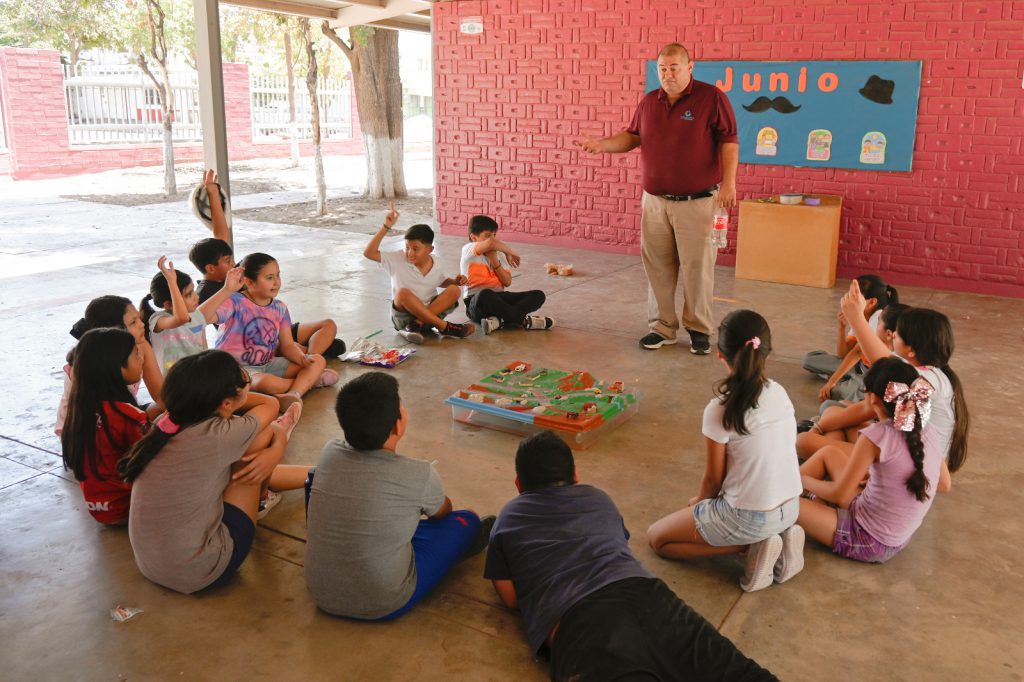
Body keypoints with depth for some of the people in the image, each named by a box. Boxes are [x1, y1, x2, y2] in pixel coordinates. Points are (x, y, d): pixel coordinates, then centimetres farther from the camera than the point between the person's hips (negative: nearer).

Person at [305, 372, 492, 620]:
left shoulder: (329, 453, -11)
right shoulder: (420, 475, -20)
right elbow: (442, 511, 7)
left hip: (321, 595, 5)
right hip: (383, 606, -4)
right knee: (467, 521, 9)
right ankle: (464, 542, 44)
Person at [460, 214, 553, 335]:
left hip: (499, 299, 7)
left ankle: (498, 321, -33)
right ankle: (523, 320, -24)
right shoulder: (468, 250, -4)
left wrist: (495, 261, -6)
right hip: (477, 302, -7)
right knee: (485, 295, -43)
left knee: (538, 295, -11)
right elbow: (490, 243, -26)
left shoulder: (498, 255, 16)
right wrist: (509, 252, -9)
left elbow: (507, 282, 6)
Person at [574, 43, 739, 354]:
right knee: (657, 266, 7)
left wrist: (728, 182, -16)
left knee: (697, 266, 2)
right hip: (655, 200, 5)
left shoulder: (711, 97, -6)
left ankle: (699, 328, 16)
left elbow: (729, 141, -8)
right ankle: (662, 326, 20)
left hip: (696, 201, -4)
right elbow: (632, 136, 16)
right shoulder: (650, 101, 9)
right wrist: (600, 144, -1)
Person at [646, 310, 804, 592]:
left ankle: (753, 546, -3)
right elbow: (767, 457, 7)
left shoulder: (720, 409, -21)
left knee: (656, 537, 9)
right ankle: (778, 537, 10)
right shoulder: (780, 393, -2)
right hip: (790, 508, 7)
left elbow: (713, 479, -11)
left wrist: (699, 502, 12)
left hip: (748, 518, -7)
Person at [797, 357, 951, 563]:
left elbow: (839, 495, -18)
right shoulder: (928, 432, -6)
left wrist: (801, 479, -1)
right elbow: (944, 484, 12)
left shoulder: (877, 436, -25)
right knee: (828, 453, 18)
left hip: (867, 543, -8)